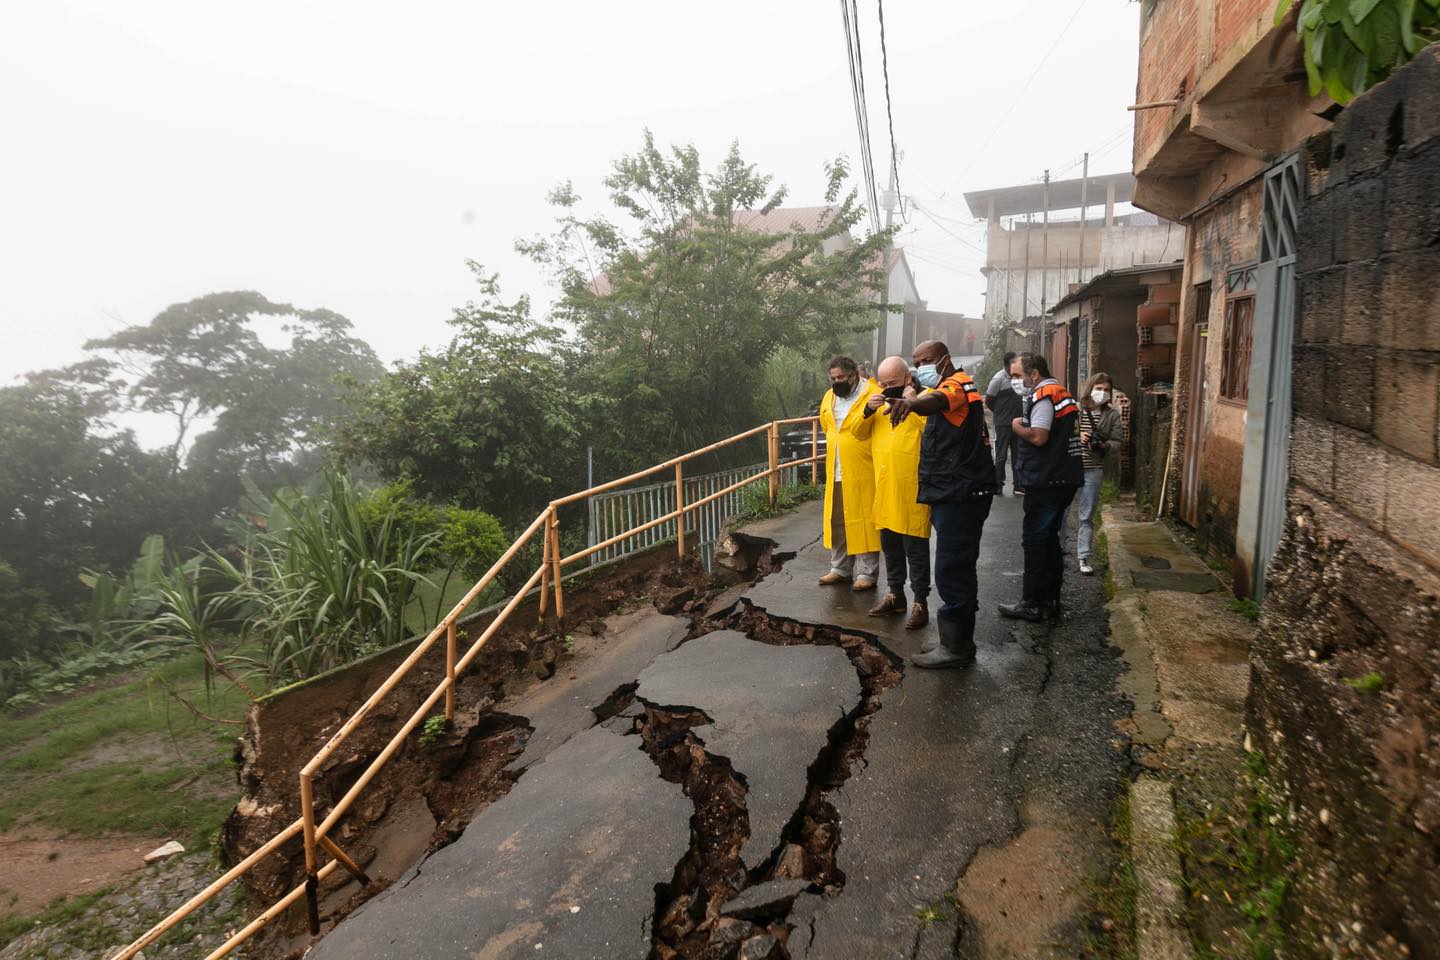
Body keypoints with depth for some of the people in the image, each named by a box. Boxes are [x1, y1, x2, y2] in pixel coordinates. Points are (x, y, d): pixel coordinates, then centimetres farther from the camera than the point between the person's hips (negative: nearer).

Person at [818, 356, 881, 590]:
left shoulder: (873, 395, -11)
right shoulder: (829, 397, 11)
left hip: (862, 472, -7)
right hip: (835, 472, 7)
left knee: (863, 521, -2)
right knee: (836, 521, 13)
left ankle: (866, 573, 7)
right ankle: (840, 567, 25)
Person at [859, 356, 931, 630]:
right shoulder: (880, 399, 12)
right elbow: (858, 431, 12)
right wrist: (868, 409, -5)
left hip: (913, 487, -6)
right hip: (883, 486, 6)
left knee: (915, 547, 0)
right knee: (889, 543, 16)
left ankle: (920, 602, 11)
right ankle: (895, 594, 30)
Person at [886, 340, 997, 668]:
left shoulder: (957, 384, -13)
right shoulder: (958, 386, 21)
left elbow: (938, 400, -39)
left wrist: (913, 402, -59)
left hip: (961, 496, -11)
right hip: (955, 494, 11)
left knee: (951, 570, -7)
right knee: (958, 568, 17)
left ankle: (955, 647, 1)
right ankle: (956, 638, 27)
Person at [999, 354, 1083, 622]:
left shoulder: (1042, 394, -13)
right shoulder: (1063, 393, 18)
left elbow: (1038, 437, -22)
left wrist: (1017, 426, -5)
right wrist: (1026, 425, 13)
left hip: (1046, 480, -10)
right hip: (1066, 478, 10)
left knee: (1034, 539, -3)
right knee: (1050, 538, 16)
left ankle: (1032, 604, 1)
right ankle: (1050, 600, 23)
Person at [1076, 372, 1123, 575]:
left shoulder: (1112, 415, 4)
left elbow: (1117, 443, 4)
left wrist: (1105, 445, -17)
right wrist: (1076, 437, -20)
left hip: (1093, 470, 1)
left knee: (1087, 516, 6)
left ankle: (1084, 556, 14)